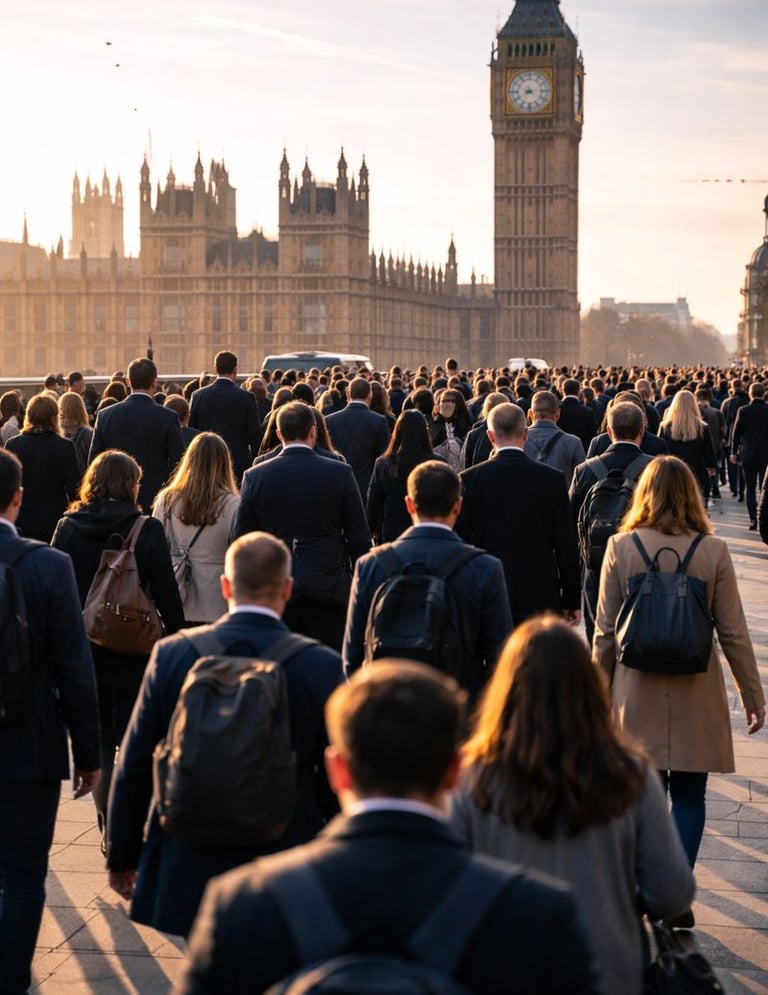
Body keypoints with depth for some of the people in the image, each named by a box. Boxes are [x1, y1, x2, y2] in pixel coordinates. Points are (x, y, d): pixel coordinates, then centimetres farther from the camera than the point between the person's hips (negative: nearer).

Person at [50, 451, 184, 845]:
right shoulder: (148, 531, -11)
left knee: (98, 741, 12)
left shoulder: (67, 528, -3)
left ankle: (109, 826, 12)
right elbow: (166, 594, -9)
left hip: (83, 650, 2)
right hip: (133, 651, -2)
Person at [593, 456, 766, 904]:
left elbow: (605, 632, -2)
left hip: (637, 694, 1)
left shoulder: (621, 548, -6)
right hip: (697, 697, -1)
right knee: (689, 797, 8)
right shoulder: (714, 552, -6)